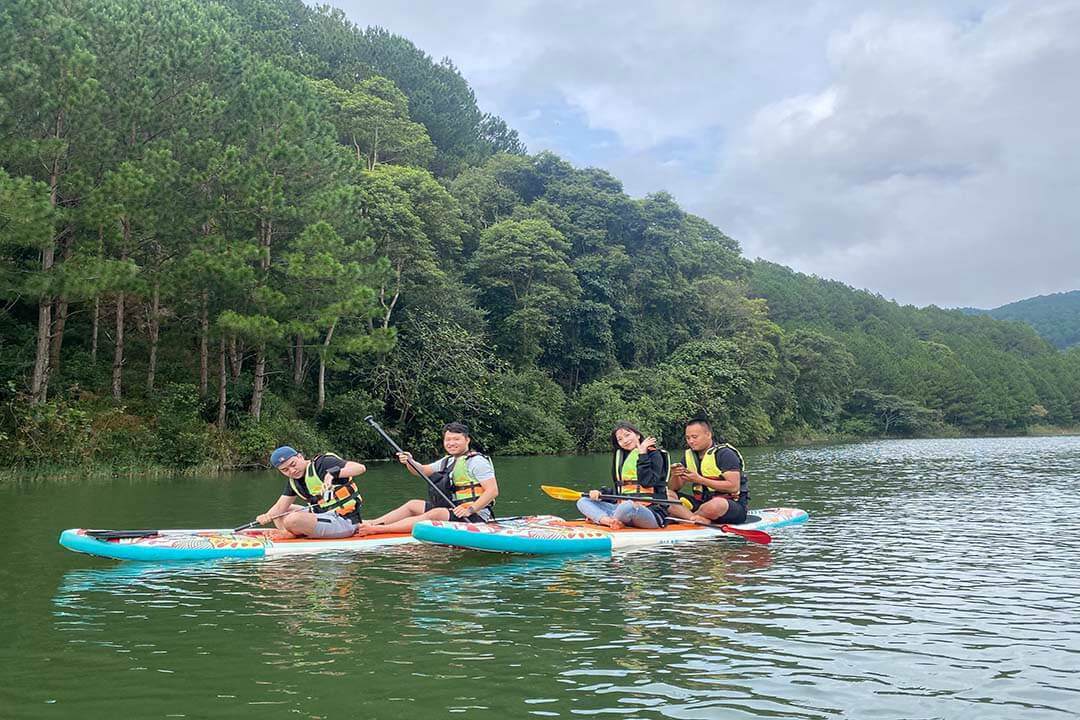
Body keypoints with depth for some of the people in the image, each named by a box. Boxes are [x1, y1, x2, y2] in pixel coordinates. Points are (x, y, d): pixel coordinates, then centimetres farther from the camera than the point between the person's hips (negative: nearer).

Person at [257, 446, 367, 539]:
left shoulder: (323, 463, -16)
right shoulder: (293, 481, 10)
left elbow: (360, 468, -29)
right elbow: (280, 507, 6)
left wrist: (333, 473, -43)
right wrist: (267, 516, -16)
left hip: (344, 521, -9)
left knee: (293, 520, -25)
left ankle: (292, 533, 7)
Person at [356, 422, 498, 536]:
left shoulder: (478, 461, -11)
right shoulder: (448, 461, 16)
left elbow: (493, 490, -19)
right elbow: (423, 471, 14)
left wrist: (470, 509, -28)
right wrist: (410, 462, -7)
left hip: (477, 516, -9)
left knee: (435, 514, -31)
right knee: (413, 505, 10)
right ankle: (371, 523, 1)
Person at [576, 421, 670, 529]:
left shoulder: (654, 455, 1)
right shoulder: (621, 457, 21)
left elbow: (647, 483, -14)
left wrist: (642, 455, -11)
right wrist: (600, 493, 5)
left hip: (652, 512, -7)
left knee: (628, 507, -41)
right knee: (583, 502, 1)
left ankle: (598, 517, -10)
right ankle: (613, 522, -25)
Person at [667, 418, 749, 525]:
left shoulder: (725, 454, -11)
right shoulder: (689, 455, 10)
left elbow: (733, 487, -22)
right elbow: (675, 488, 10)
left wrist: (700, 480, -23)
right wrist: (675, 476, -14)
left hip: (733, 505, -6)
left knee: (716, 505, -42)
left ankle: (684, 516, -15)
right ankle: (698, 519, -30)